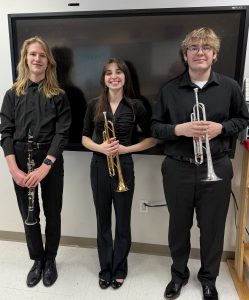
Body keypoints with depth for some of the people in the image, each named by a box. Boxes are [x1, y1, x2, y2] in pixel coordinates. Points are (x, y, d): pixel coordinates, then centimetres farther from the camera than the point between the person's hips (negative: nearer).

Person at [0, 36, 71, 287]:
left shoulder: (58, 95, 0)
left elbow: (62, 133, -7)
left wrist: (45, 166, -18)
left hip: (51, 161, -1)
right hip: (20, 162, 2)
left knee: (52, 213, 10)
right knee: (28, 214, 12)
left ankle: (50, 260, 32)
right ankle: (37, 259, 34)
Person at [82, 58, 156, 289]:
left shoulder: (135, 106, -4)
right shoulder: (94, 105, 0)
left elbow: (152, 139, 1)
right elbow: (85, 138, 6)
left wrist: (126, 149, -12)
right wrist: (100, 147, -15)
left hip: (123, 167, -1)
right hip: (99, 167, 2)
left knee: (123, 221, 9)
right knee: (103, 220, 12)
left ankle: (119, 269, 31)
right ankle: (105, 269, 31)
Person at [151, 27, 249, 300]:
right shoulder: (169, 89, -2)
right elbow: (155, 127, 1)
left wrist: (221, 127, -11)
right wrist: (179, 129, -18)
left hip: (216, 168, 0)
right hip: (178, 169, 0)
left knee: (212, 227, 14)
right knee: (178, 225, 15)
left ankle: (208, 278, 39)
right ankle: (178, 273, 40)